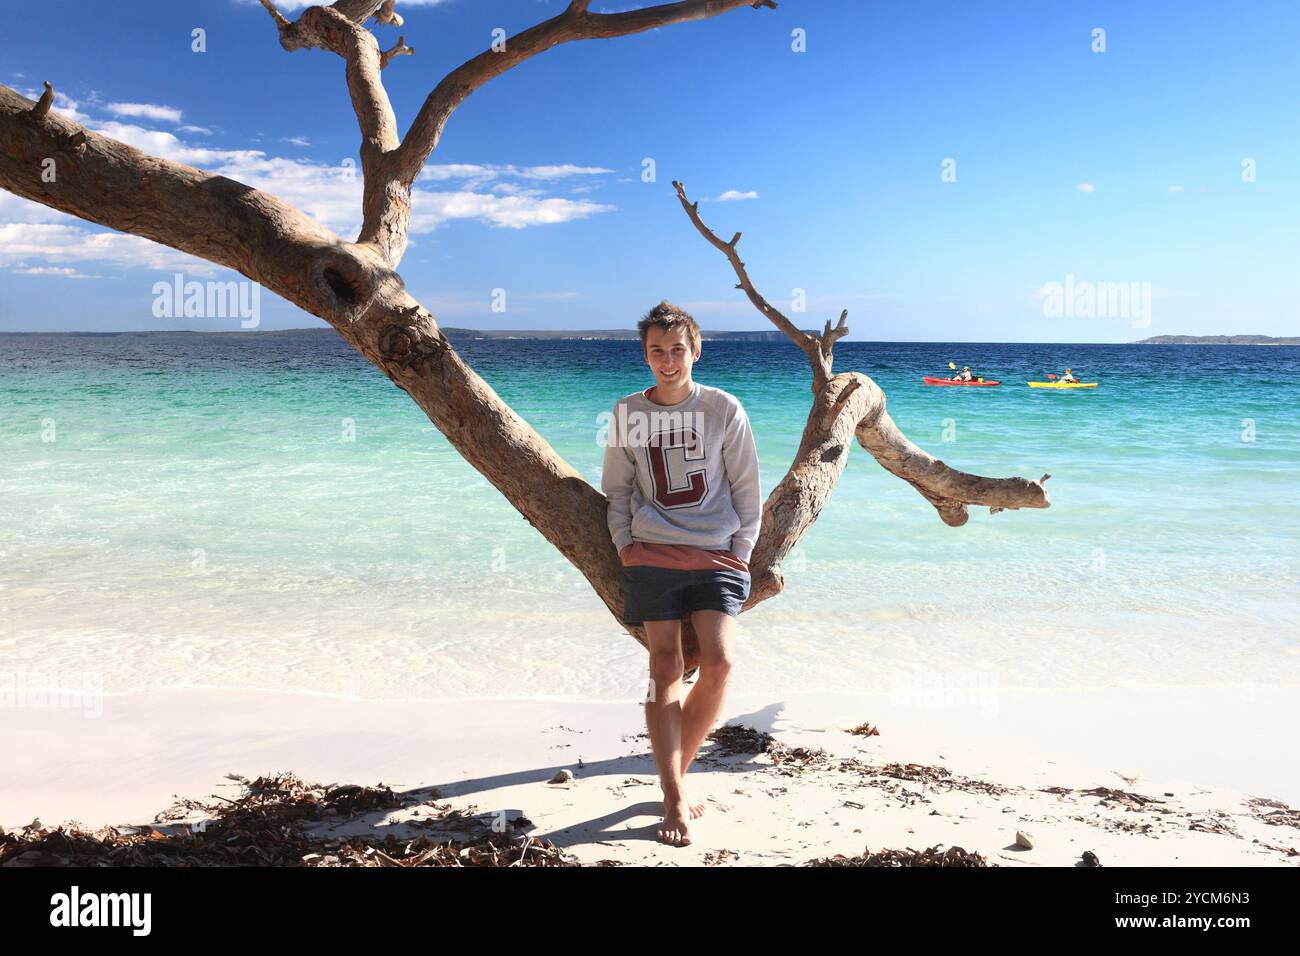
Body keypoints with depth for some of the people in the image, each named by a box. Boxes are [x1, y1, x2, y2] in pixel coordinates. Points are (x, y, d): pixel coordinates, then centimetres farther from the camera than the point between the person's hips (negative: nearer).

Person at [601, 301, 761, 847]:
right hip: (652, 556, 1)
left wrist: (741, 551, 1)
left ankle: (677, 770, 10)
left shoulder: (724, 408, 2)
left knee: (717, 664, -12)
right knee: (665, 669, -4)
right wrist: (623, 544, 4)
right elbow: (617, 489, 14)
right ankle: (674, 797, 0)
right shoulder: (628, 413, 7)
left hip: (716, 555, 0)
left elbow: (746, 488, 6)